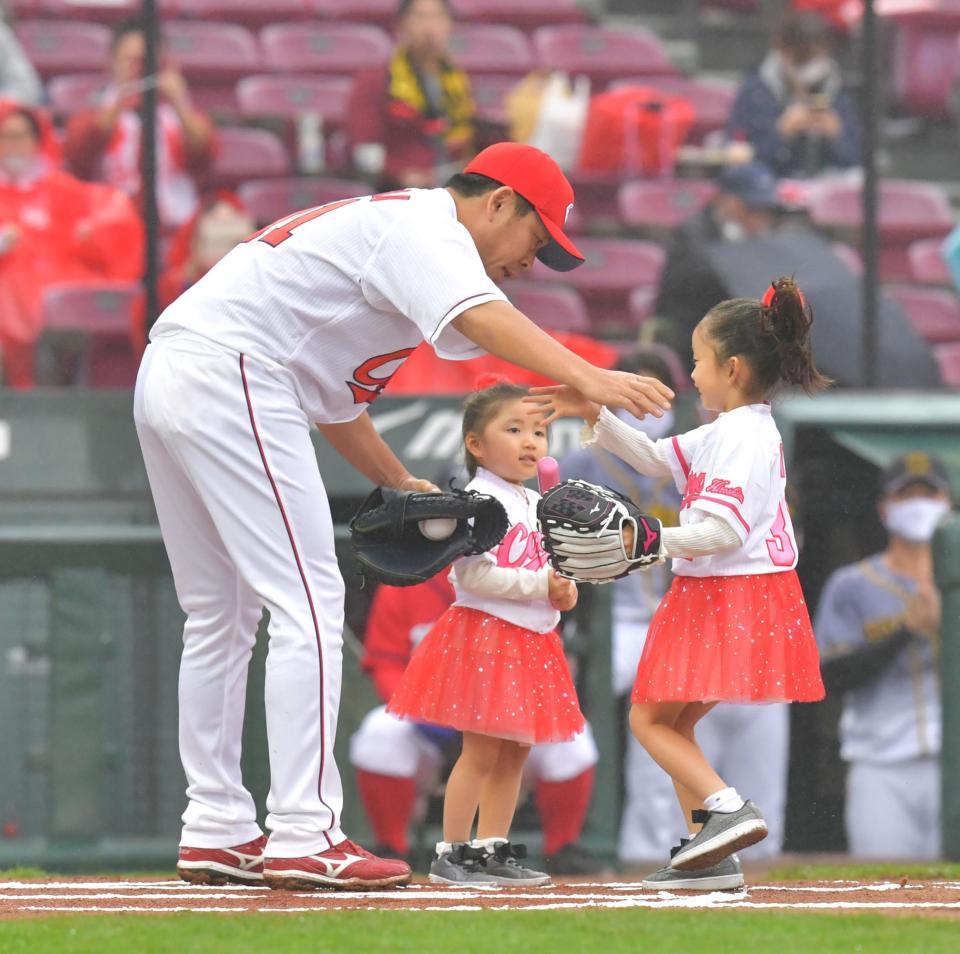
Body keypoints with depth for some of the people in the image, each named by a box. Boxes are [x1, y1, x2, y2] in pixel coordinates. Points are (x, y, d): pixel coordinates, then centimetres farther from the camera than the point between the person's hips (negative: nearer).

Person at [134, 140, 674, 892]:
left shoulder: (379, 227, 26)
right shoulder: (427, 230, -5)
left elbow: (329, 395, 29)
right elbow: (480, 317, -27)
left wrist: (400, 483, 21)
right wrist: (588, 379, -39)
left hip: (165, 379, 11)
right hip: (231, 379, -11)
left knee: (221, 615, 17)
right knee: (308, 603, -10)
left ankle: (216, 831, 20)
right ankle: (303, 838, -14)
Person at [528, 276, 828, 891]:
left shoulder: (739, 437, -17)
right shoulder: (742, 430, 15)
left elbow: (722, 531, -25)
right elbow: (656, 458, 23)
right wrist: (595, 414, 18)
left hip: (728, 598, -10)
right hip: (714, 597, 10)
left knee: (650, 718, -5)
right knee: (673, 722, 14)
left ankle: (727, 808, -19)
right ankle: (709, 851, 10)